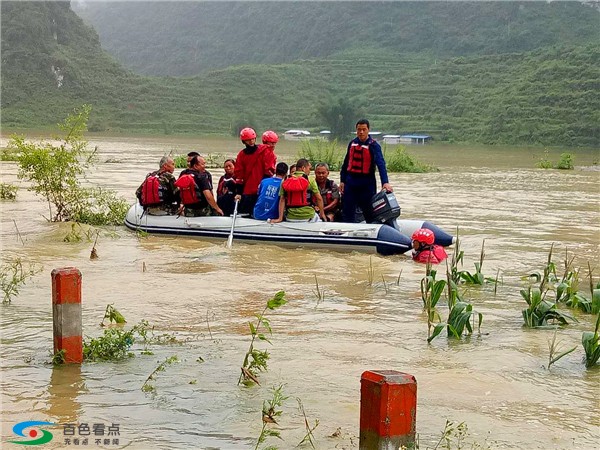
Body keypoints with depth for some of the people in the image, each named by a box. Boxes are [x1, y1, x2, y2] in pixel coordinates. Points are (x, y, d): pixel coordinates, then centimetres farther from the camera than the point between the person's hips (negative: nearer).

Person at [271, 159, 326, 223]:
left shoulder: (285, 181, 4)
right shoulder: (310, 180, -3)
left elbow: (282, 200, 0)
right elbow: (319, 198, -2)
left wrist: (280, 218, -1)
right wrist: (322, 213, 9)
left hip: (290, 218, 3)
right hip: (308, 217, -3)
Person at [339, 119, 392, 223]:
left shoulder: (373, 145, -7)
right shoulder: (352, 143, 9)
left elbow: (381, 164, -19)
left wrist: (385, 182, -32)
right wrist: (342, 180, 13)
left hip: (367, 183, -5)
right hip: (351, 181, 5)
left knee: (369, 213, 1)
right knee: (347, 212, 7)